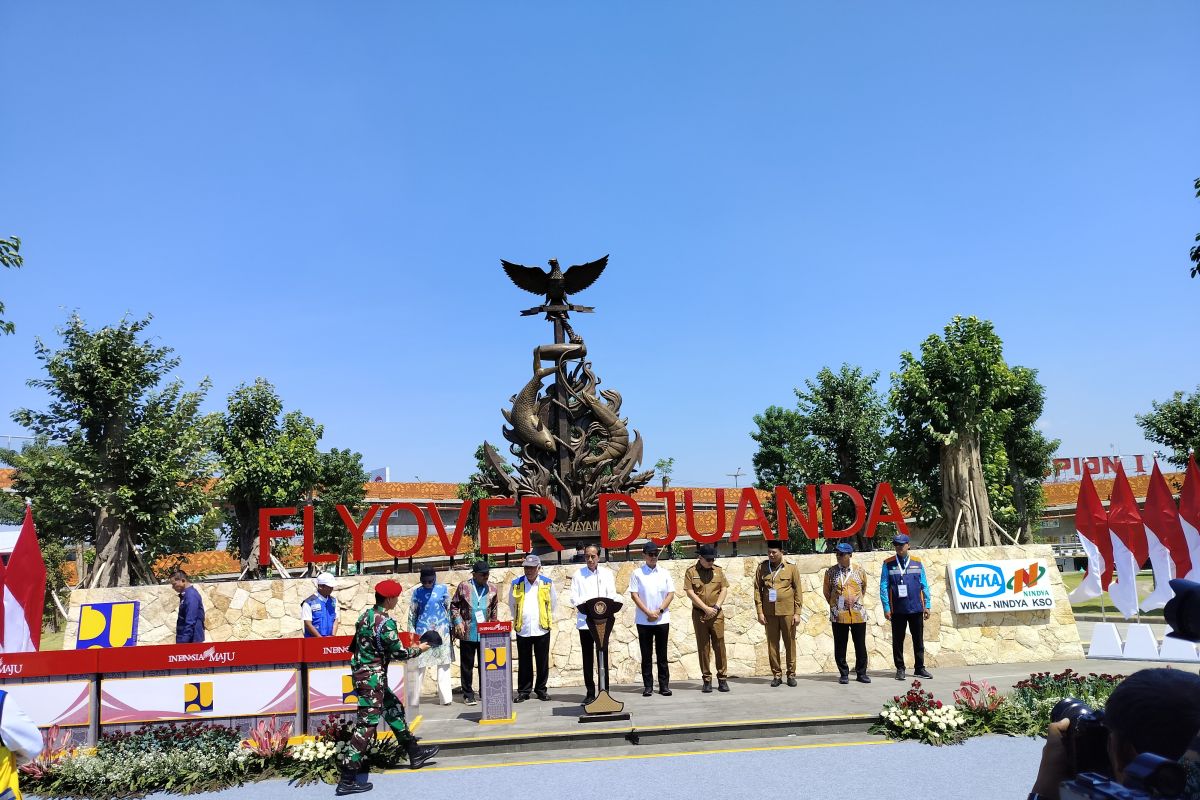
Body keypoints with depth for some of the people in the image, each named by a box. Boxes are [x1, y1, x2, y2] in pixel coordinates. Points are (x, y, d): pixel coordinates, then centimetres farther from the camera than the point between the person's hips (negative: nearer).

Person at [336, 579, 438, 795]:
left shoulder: (366, 615, 4)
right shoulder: (386, 623, -21)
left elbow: (355, 645, 12)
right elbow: (399, 653, -14)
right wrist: (419, 649, 2)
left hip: (361, 673, 10)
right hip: (372, 678, -10)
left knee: (394, 709, 20)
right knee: (366, 725, -4)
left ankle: (414, 753, 33)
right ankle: (347, 780, 0)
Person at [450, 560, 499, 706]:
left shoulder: (493, 588, 6)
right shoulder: (463, 586, 0)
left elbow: (494, 610, 12)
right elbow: (454, 606, 4)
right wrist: (458, 622, -6)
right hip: (467, 633, -2)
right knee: (467, 665, 5)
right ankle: (468, 694, 15)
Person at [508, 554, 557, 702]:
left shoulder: (547, 583, 3)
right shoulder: (516, 584, 3)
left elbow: (553, 604, 13)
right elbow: (512, 605, 16)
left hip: (542, 629, 0)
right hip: (522, 630, 0)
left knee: (542, 662, 5)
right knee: (524, 663, 5)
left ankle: (541, 690, 18)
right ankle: (523, 691, 15)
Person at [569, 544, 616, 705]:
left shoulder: (607, 573, 8)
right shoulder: (579, 574, 7)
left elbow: (612, 596, 1)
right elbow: (574, 598, 1)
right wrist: (585, 604, -19)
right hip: (584, 621, 1)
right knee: (587, 657, 5)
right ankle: (590, 692, 12)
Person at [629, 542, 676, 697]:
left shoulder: (664, 573, 7)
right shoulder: (637, 573, 1)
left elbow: (671, 594, 3)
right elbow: (634, 594, -4)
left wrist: (659, 611, -9)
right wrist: (648, 612, -12)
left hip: (662, 619, 2)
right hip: (643, 620, -1)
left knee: (662, 654, 6)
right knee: (646, 655, 4)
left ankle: (664, 685, 11)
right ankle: (648, 686, 11)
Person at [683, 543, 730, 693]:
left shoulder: (718, 570, 6)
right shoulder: (691, 572, -2)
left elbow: (724, 589, 3)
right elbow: (690, 593, -8)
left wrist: (716, 606, -10)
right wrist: (706, 608, -13)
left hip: (717, 614, 2)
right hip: (699, 614, -1)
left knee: (719, 646, 1)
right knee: (703, 647, 4)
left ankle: (722, 678, 10)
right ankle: (706, 680, 12)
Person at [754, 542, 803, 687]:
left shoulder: (791, 568, 0)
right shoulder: (762, 568, 4)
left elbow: (798, 591, 1)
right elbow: (757, 590, 4)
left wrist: (797, 613, -4)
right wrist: (760, 612, -2)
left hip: (788, 612, -1)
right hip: (769, 612, 1)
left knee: (790, 643, 5)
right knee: (772, 644, 5)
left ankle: (791, 674, 16)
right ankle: (777, 674, 14)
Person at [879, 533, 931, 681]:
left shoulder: (917, 562, 6)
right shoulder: (888, 564, 0)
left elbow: (924, 585, 8)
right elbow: (883, 587, -1)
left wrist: (927, 606, 4)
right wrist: (886, 607, -6)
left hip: (916, 608, 2)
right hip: (897, 610, -2)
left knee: (918, 640, 10)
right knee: (898, 640, 5)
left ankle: (920, 668, 22)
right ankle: (900, 669, 15)